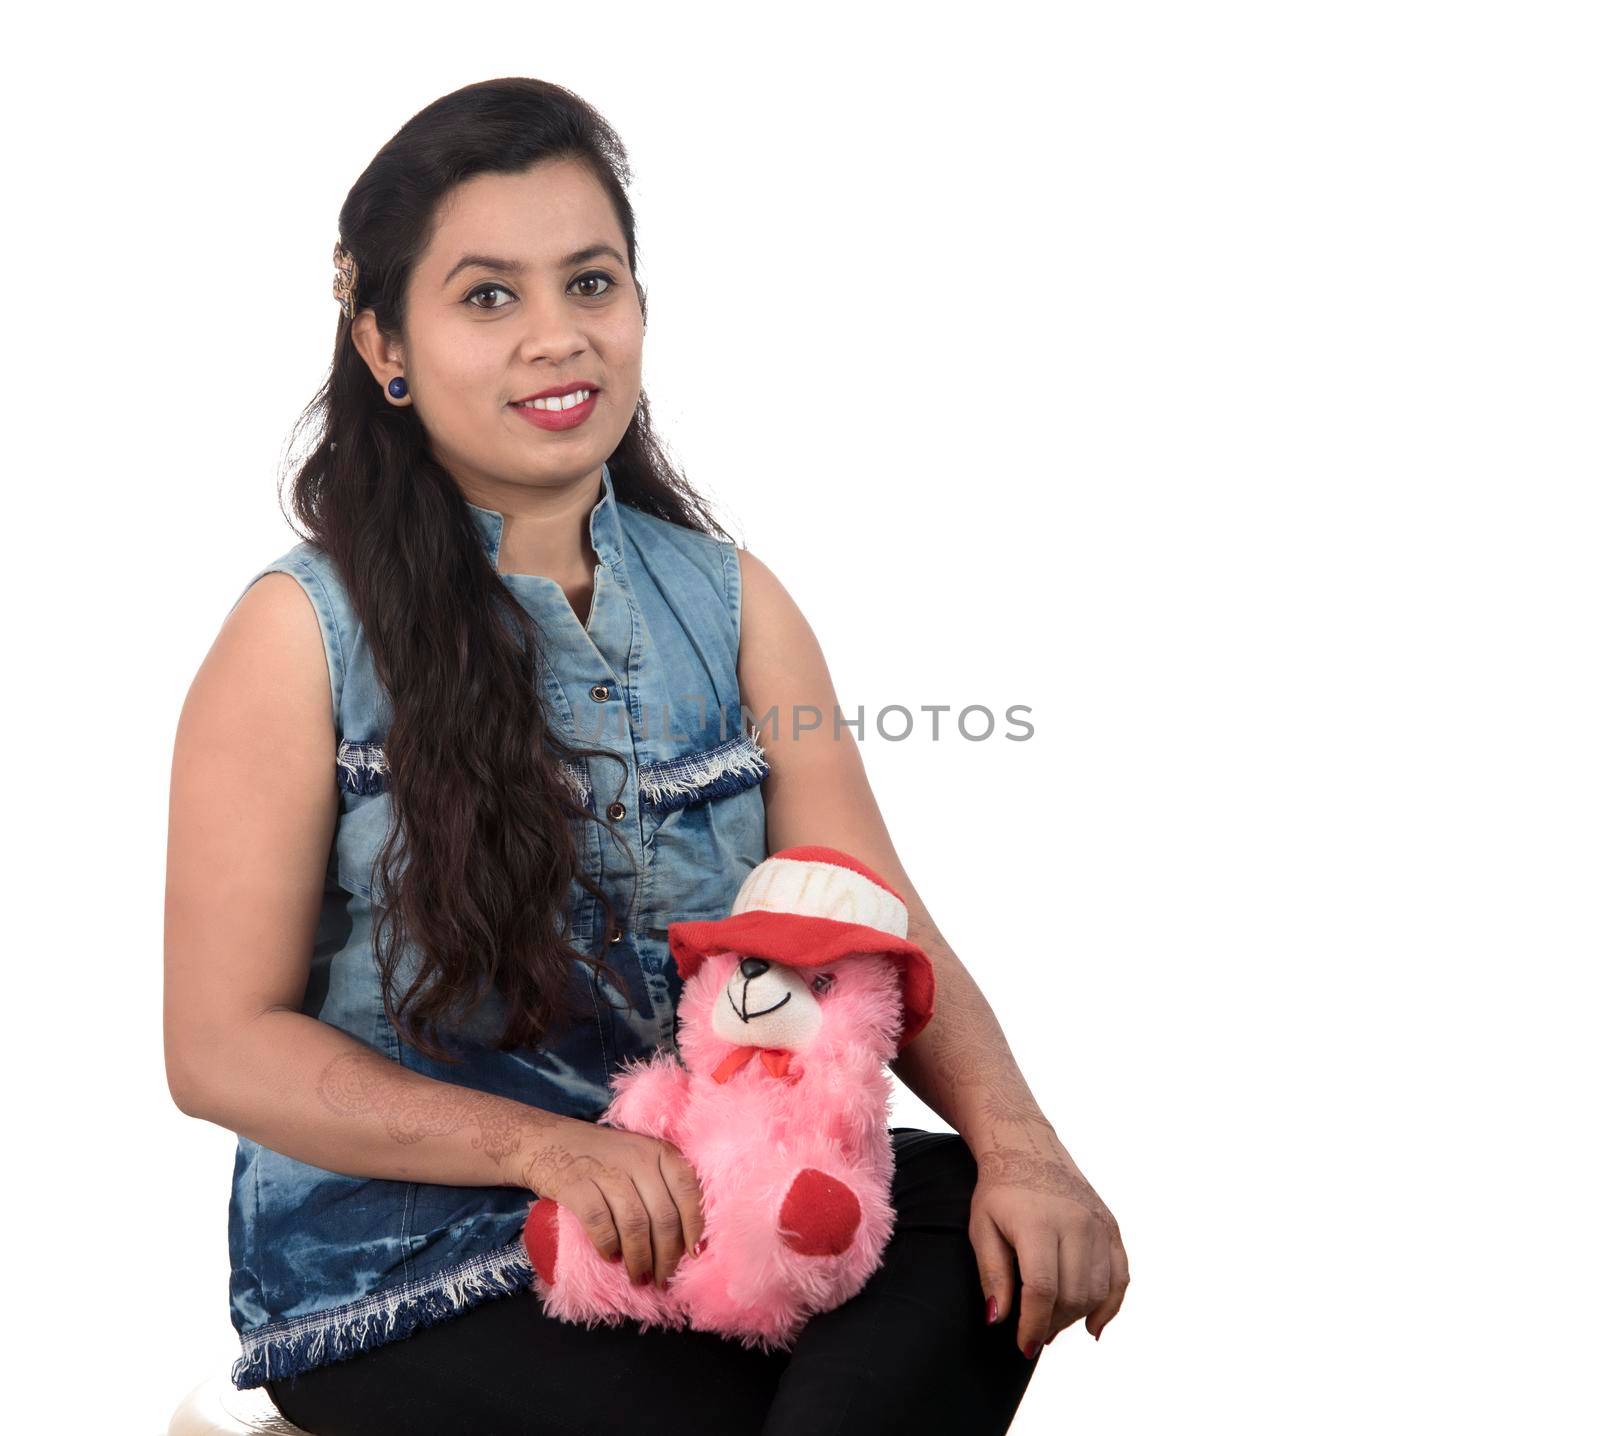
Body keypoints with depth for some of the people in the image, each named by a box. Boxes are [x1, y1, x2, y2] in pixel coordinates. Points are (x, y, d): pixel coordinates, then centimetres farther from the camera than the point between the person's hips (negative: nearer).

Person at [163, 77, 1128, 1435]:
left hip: (698, 1207, 4)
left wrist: (1015, 1142, -21)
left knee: (1010, 1239, -22)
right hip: (399, 1269, -4)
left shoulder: (732, 601, 7)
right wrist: (545, 1146, -20)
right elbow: (225, 1045, -7)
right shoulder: (306, 632, -6)